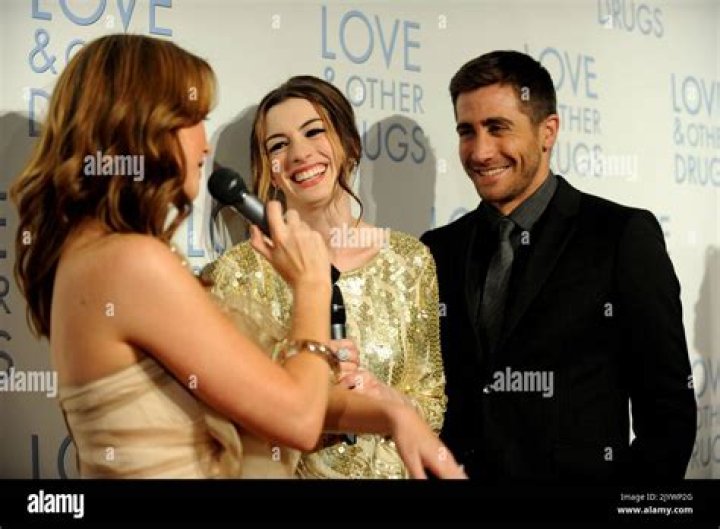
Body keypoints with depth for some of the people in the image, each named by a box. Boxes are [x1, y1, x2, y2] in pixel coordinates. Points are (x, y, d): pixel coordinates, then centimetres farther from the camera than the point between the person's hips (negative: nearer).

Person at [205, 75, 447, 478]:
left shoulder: (410, 259, -6)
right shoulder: (241, 270, -13)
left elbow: (433, 405, 0)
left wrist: (385, 396, -19)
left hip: (389, 466, 2)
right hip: (283, 468, -2)